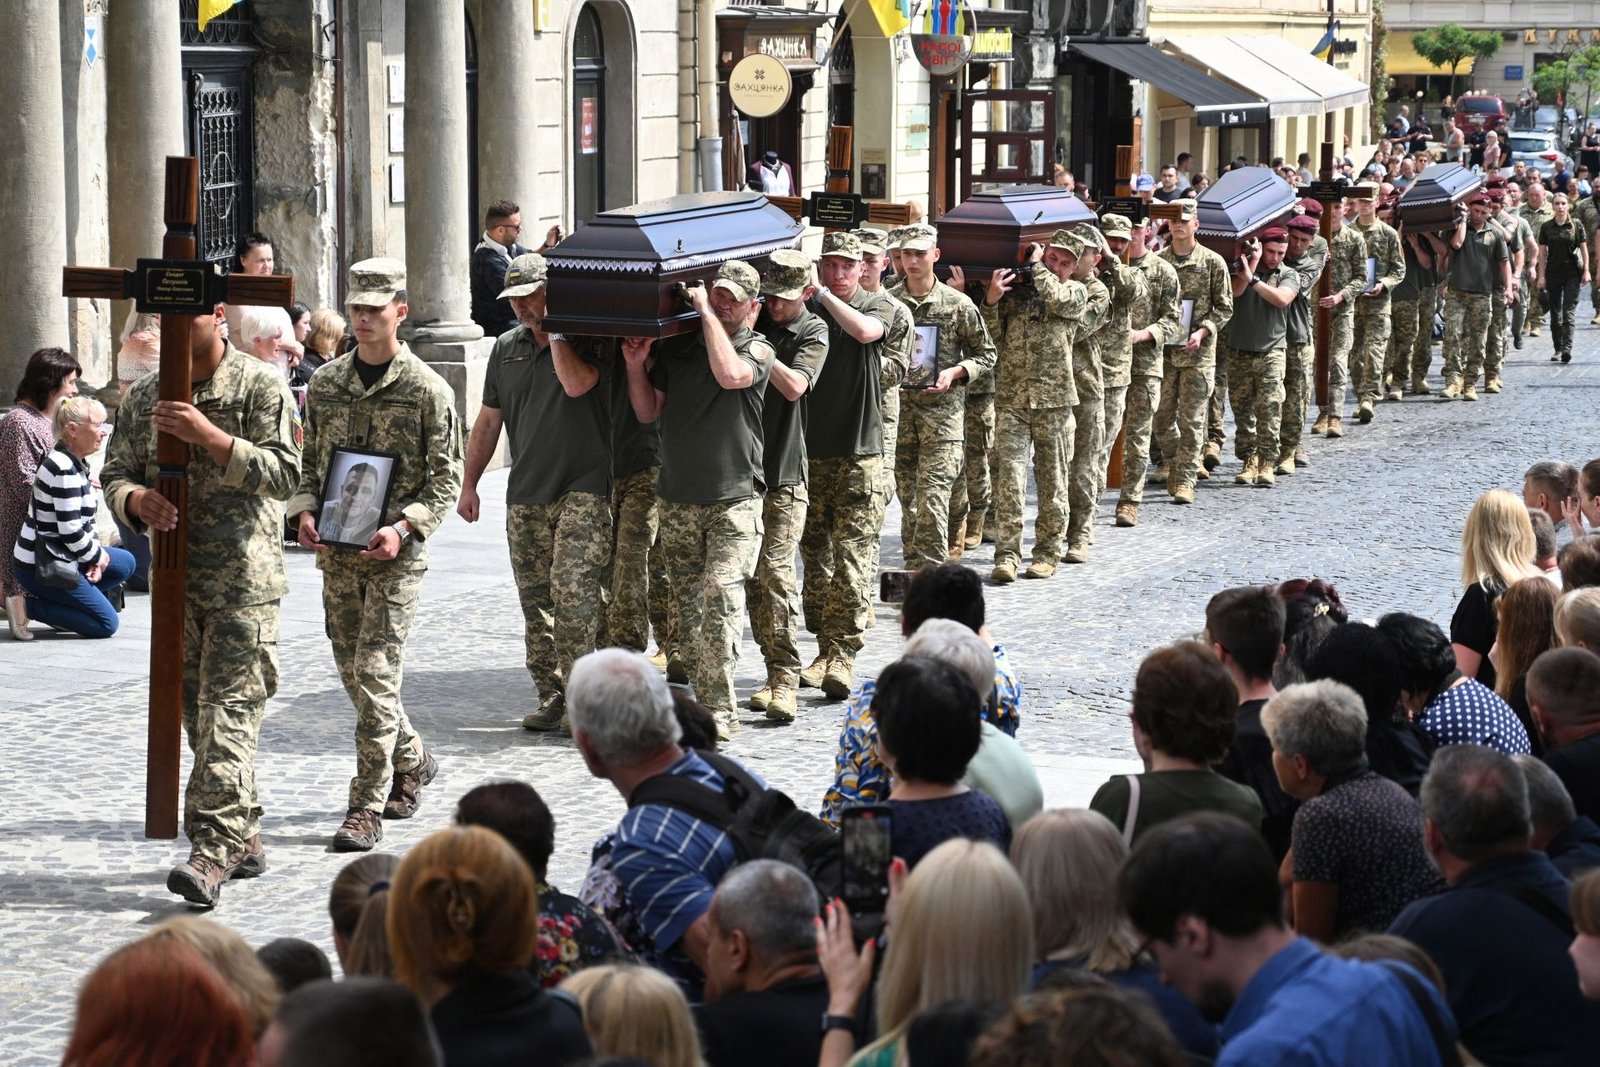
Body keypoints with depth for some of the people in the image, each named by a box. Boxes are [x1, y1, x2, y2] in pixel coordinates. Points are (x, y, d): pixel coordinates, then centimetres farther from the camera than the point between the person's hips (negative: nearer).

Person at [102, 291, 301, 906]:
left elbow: (284, 474, -12)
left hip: (244, 578, -6)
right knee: (196, 712, 10)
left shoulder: (261, 387, -4)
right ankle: (243, 837, 21)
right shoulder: (143, 398, 12)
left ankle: (214, 852, -19)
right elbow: (116, 474, 12)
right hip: (176, 578, 6)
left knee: (229, 711, -12)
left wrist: (210, 437, -22)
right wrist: (136, 499, -13)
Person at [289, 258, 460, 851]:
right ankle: (413, 758, 36)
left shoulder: (427, 389, -5)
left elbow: (446, 478, -5)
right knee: (355, 674, 12)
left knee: (376, 675, -10)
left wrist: (404, 527, -18)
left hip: (395, 555, -5)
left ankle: (367, 808, -6)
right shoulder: (325, 383, 8)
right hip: (336, 552, 5)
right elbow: (309, 461, 15)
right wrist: (305, 511, -3)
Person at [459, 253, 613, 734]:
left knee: (573, 587, -17)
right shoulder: (507, 347, 14)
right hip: (525, 495, 6)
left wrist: (555, 329, -12)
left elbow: (578, 383, -24)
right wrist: (469, 483, 18)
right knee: (535, 600, 5)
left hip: (583, 487, -6)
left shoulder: (585, 339, -3)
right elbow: (489, 420, 20)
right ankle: (551, 696, 11)